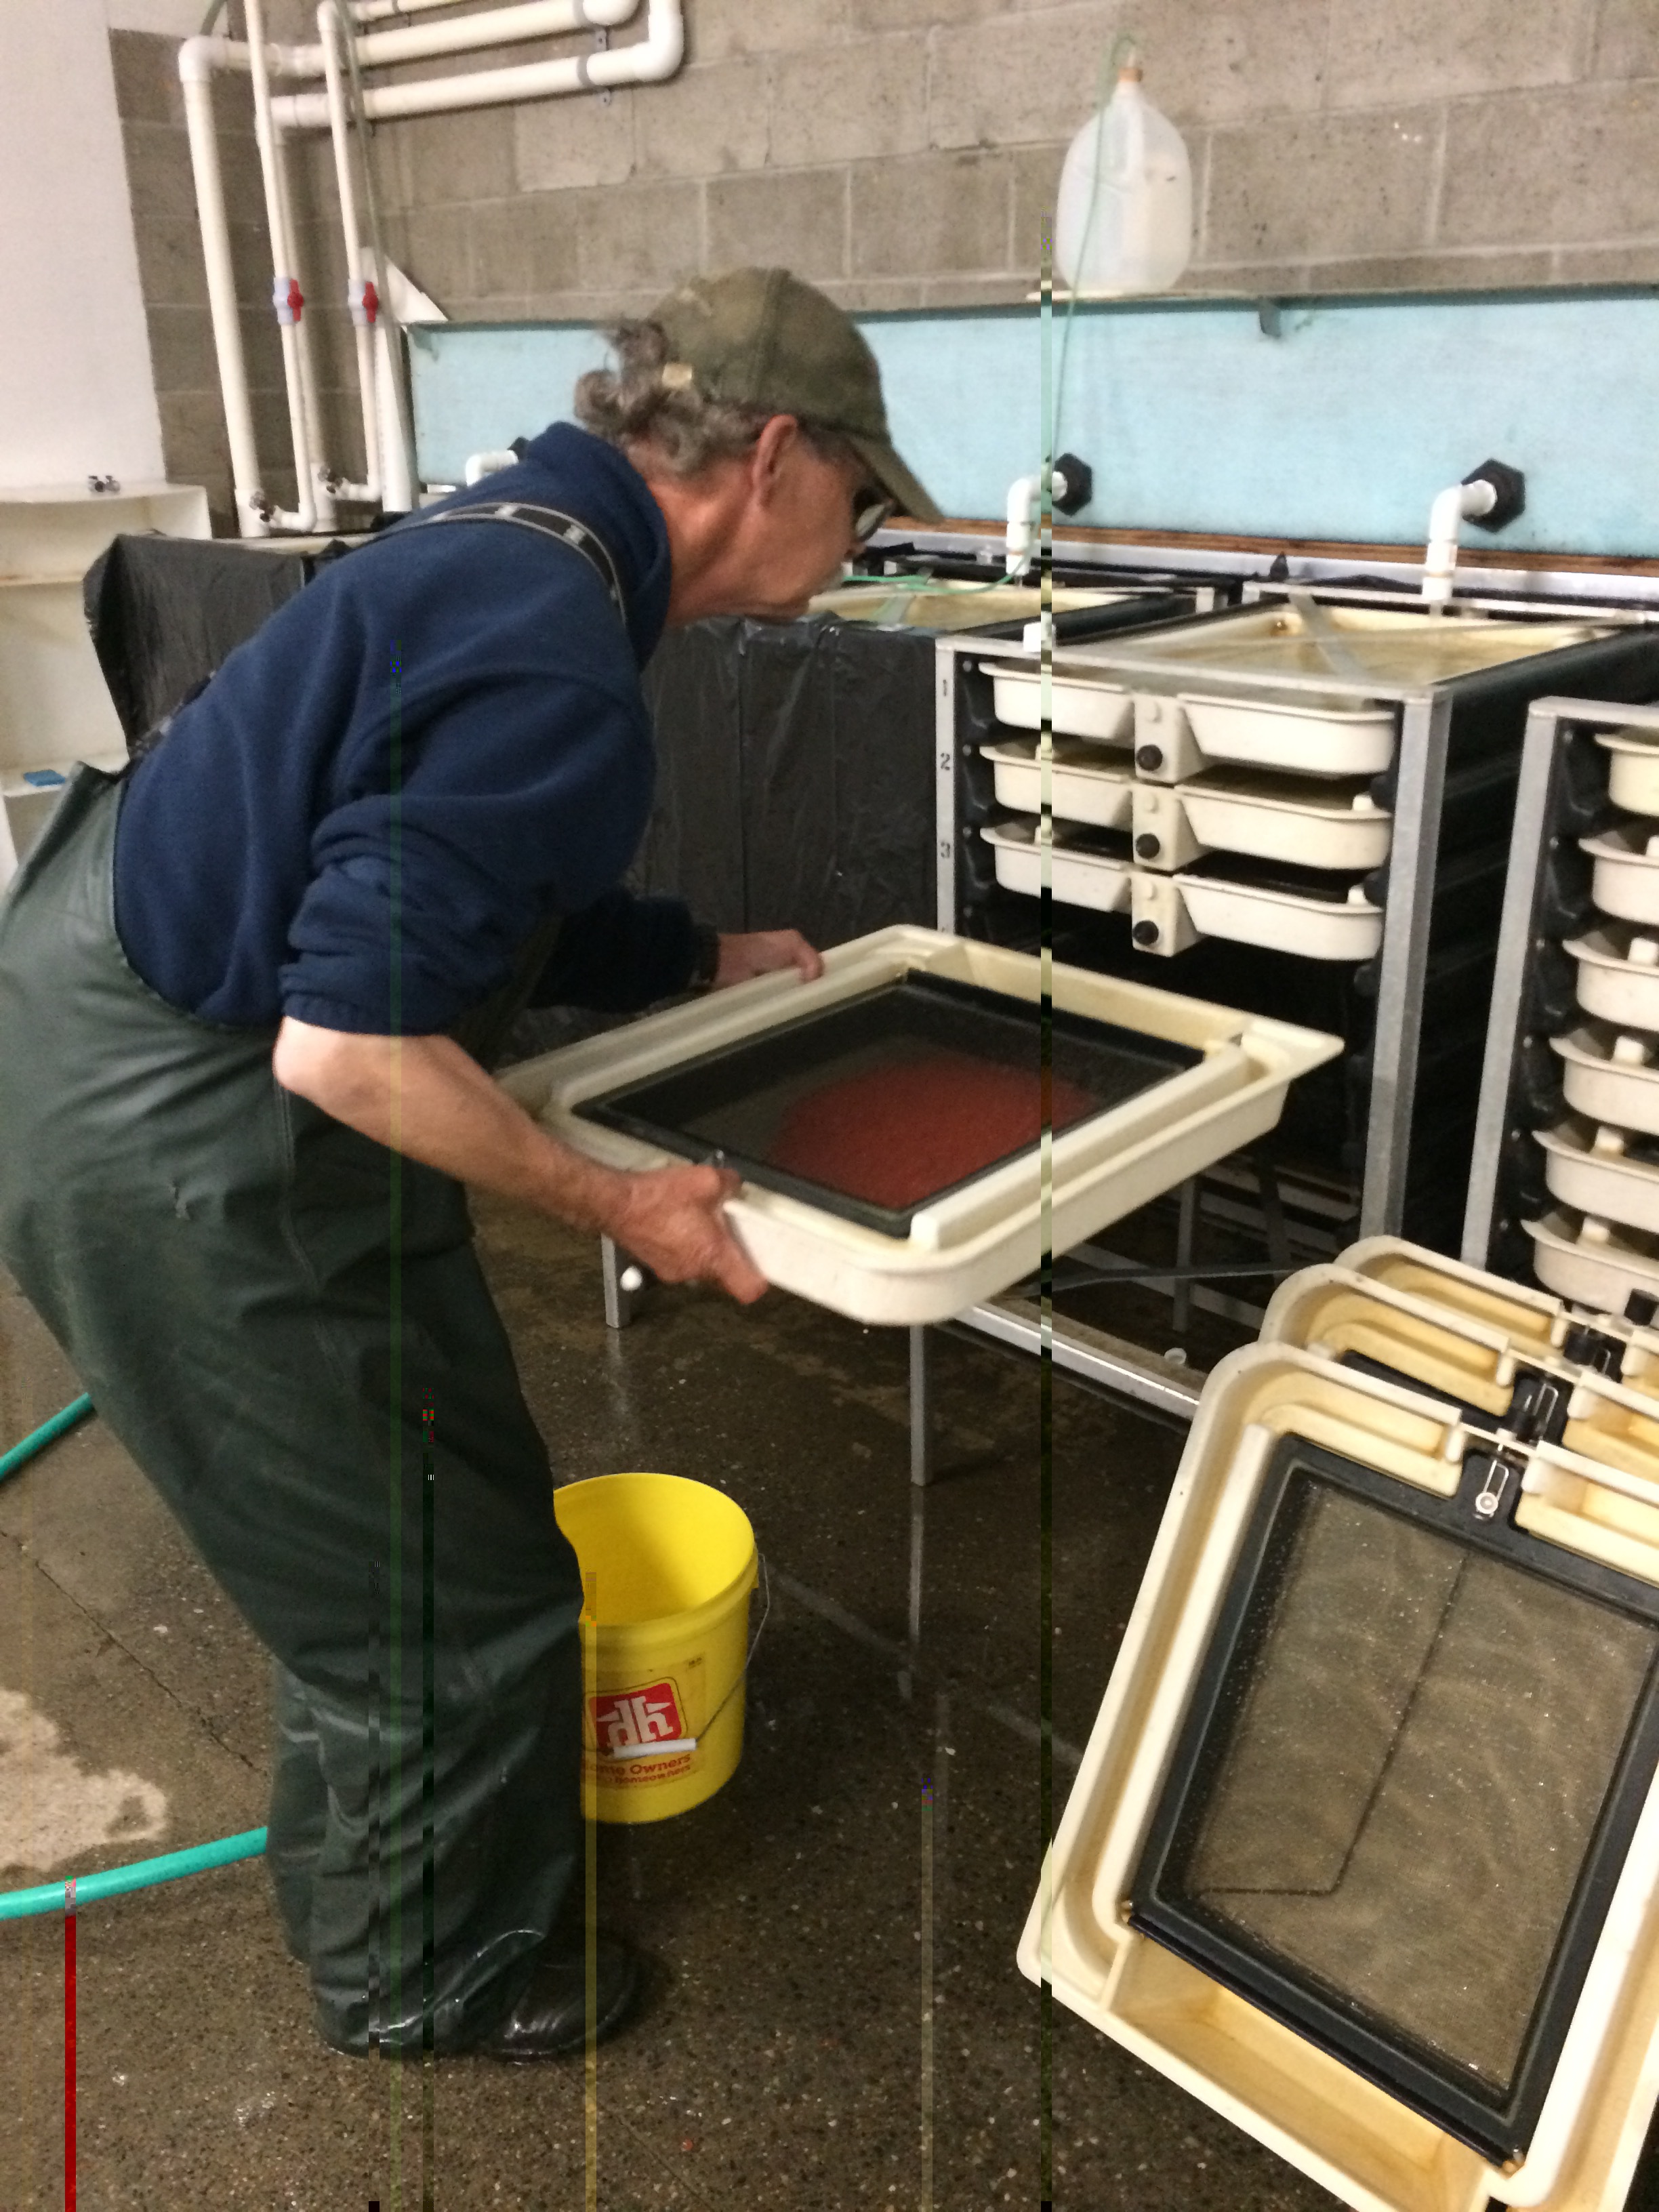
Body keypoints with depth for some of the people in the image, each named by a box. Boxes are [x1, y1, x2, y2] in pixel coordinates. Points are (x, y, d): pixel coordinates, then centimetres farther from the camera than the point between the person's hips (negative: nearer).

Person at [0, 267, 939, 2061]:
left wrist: (718, 961, 21)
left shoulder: (513, 547, 7)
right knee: (452, 1585, 7)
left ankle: (355, 1871, 51)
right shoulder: (556, 670, -26)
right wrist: (613, 1205, -18)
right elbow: (347, 1044, -30)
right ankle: (426, 1976, 34)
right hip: (176, 1142, -10)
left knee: (372, 1529, 27)